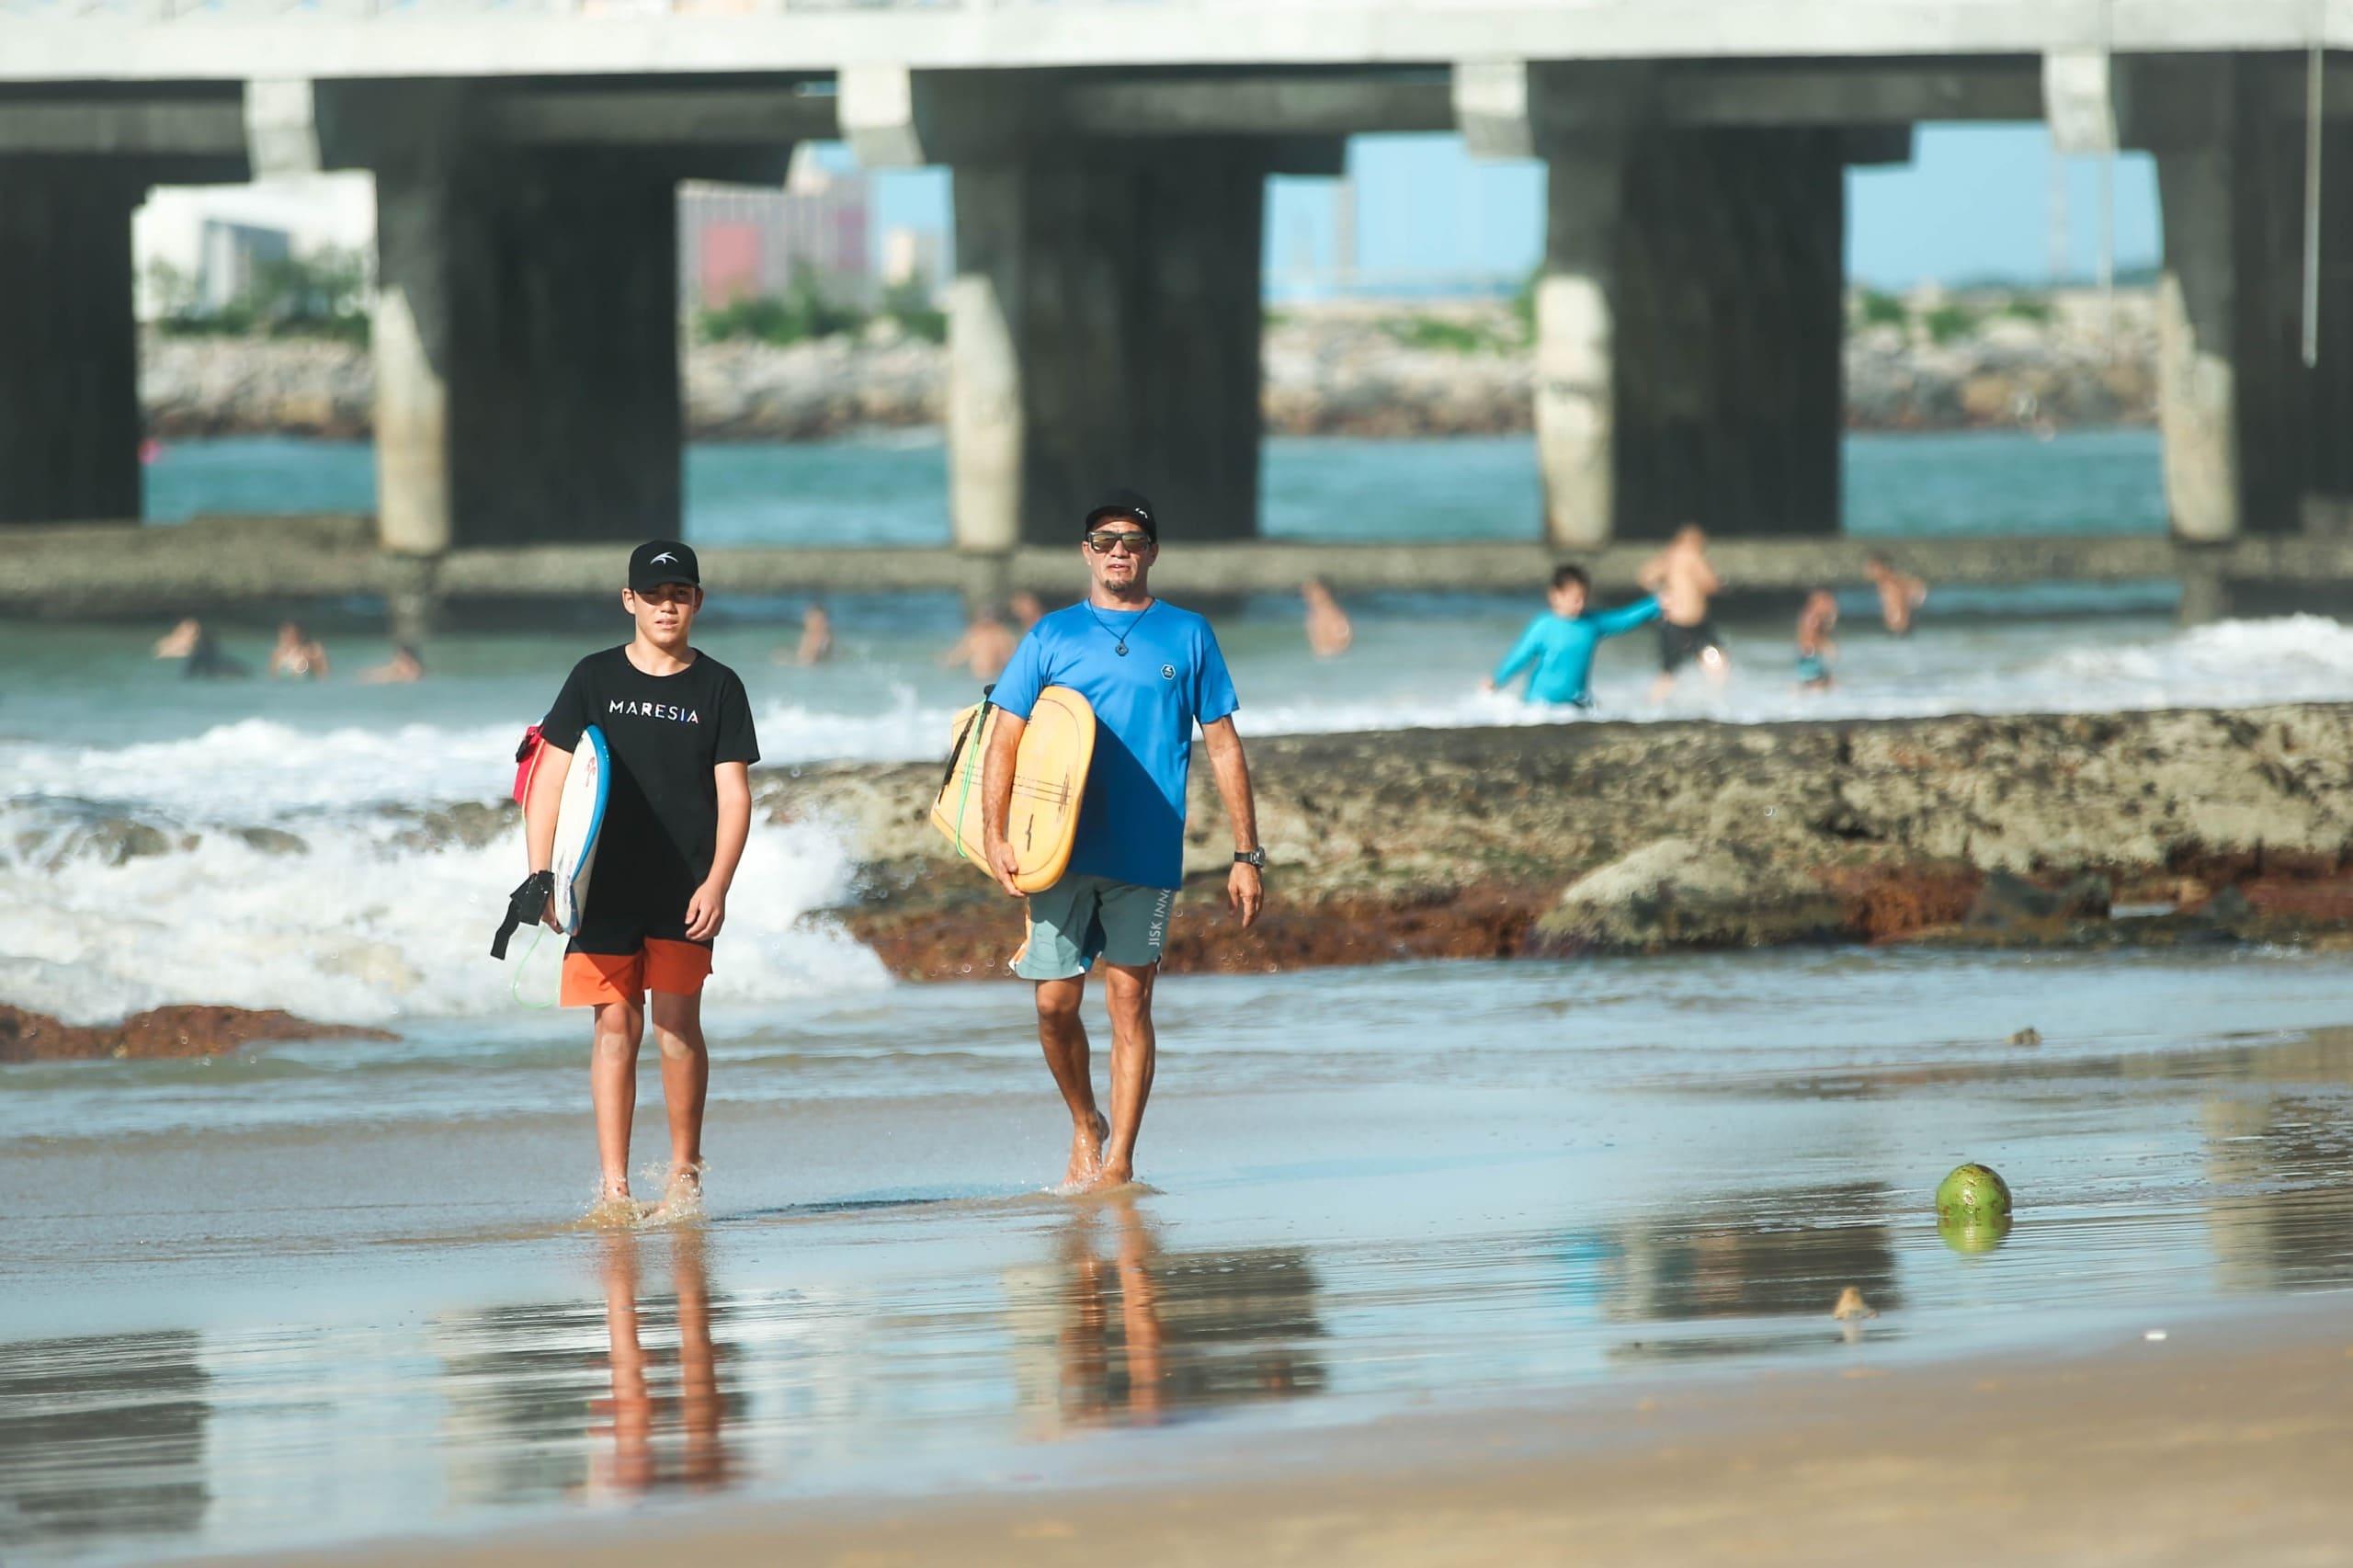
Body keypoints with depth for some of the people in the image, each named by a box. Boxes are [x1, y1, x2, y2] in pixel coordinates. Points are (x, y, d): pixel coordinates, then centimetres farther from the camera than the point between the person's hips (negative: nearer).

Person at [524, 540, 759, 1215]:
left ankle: (685, 1167, 11)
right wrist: (541, 874, -4)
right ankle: (613, 1185, -2)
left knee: (677, 1024, -6)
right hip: (604, 885, 1)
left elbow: (734, 794, 2)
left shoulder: (717, 688, 5)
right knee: (615, 1027, -2)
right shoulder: (595, 678, 6)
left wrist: (716, 884, -10)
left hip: (684, 887, -1)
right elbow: (550, 779, 5)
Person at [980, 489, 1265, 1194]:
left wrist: (1247, 855, 4)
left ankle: (1119, 1163, 2)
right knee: (1055, 1003, -1)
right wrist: (994, 834, -8)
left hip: (1147, 853, -1)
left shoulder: (1187, 636, 8)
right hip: (1063, 851, 1)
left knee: (1129, 1001, -2)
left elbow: (1224, 747, 9)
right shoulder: (1052, 637, 7)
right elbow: (1004, 740, 5)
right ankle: (1086, 1128, 23)